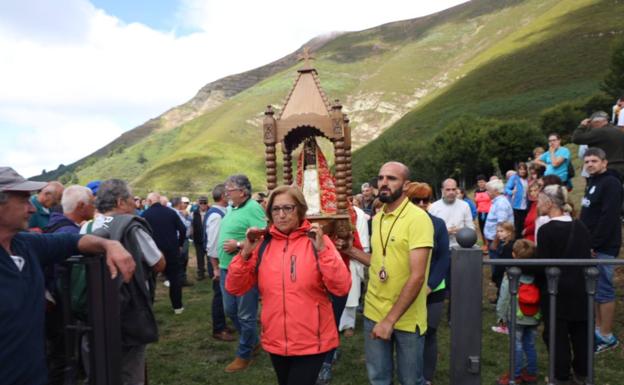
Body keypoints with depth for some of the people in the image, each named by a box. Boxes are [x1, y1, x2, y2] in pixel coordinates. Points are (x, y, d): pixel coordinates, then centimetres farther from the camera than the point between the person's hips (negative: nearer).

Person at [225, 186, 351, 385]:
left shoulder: (316, 241, -9)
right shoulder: (263, 244, -1)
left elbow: (342, 288, -17)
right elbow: (235, 288, -2)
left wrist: (322, 249, -26)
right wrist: (245, 253, -15)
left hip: (311, 342, -4)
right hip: (275, 341, 4)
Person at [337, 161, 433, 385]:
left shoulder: (418, 218, -16)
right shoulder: (377, 218, 5)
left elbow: (417, 276, -22)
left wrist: (390, 319, -22)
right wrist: (350, 250, 2)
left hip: (406, 318, -5)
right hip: (374, 312, 6)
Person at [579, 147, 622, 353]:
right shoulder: (593, 182, 16)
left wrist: (594, 244, -20)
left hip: (602, 248, -9)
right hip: (592, 245, 9)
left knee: (603, 290, -3)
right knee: (596, 289, 14)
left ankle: (606, 337, 7)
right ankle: (598, 329, 24)